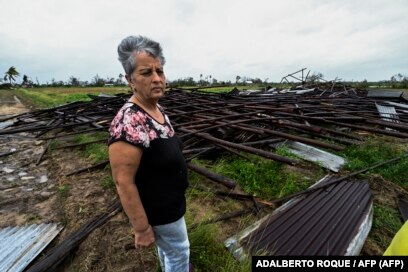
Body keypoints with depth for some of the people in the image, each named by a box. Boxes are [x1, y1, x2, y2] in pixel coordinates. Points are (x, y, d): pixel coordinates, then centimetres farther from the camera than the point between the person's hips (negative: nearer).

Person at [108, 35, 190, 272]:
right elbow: (124, 183, -29)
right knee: (178, 251, 18)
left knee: (167, 246, 34)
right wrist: (142, 229, -20)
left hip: (169, 199, 9)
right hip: (159, 208, -8)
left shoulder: (158, 109, -4)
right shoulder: (129, 122, -33)